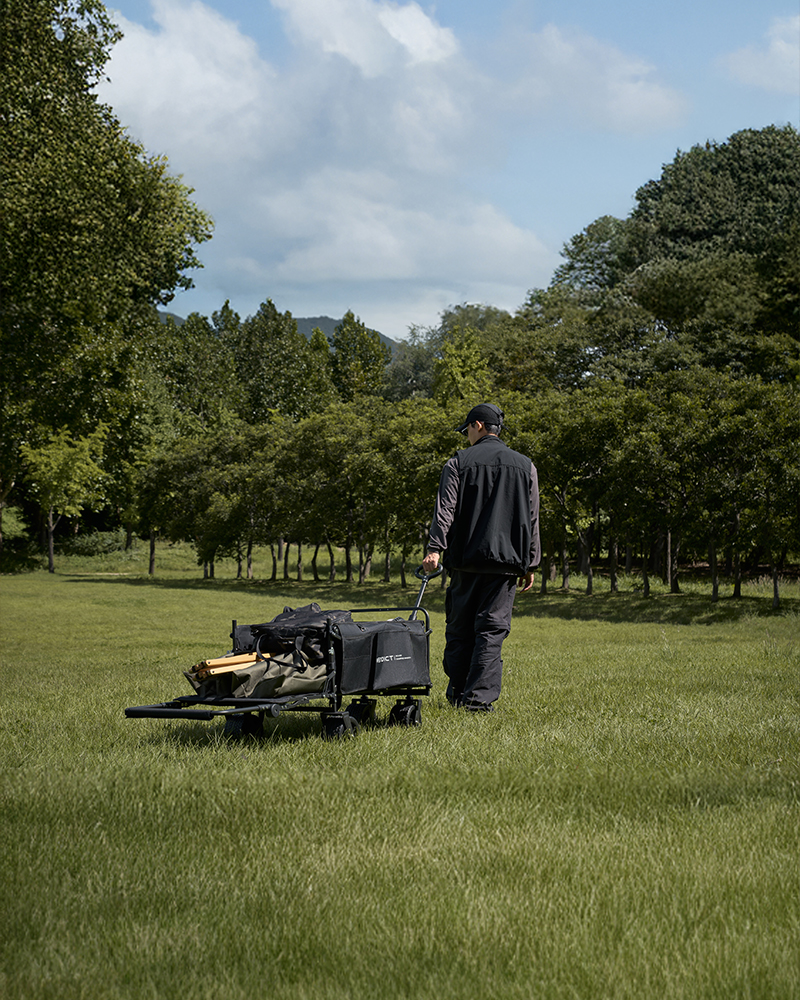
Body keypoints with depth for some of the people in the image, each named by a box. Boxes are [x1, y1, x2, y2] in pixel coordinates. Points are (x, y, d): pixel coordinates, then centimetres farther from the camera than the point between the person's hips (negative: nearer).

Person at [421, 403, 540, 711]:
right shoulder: (525, 466, 9)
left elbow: (445, 509, -8)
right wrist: (529, 564, 13)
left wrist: (435, 548, -14)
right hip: (506, 560, 1)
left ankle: (457, 692, 17)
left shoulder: (458, 463, 2)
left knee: (459, 628, 11)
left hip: (465, 559, -1)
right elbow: (532, 520, 10)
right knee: (491, 629, 0)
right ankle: (480, 697, -8)